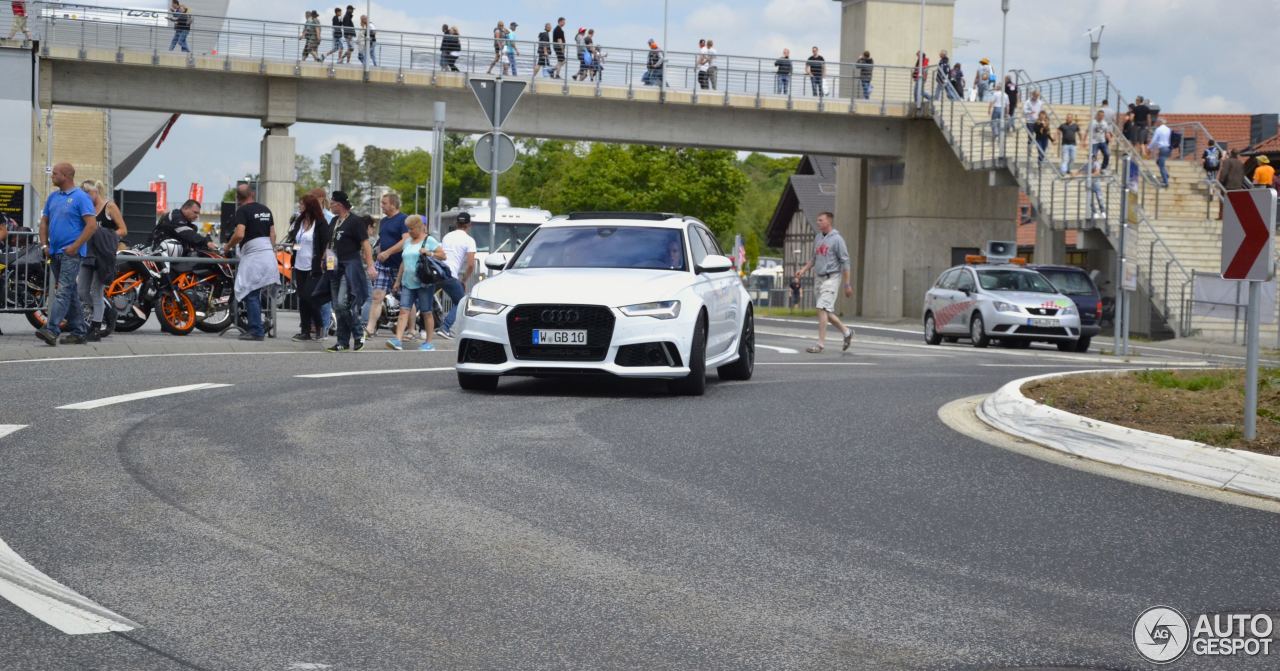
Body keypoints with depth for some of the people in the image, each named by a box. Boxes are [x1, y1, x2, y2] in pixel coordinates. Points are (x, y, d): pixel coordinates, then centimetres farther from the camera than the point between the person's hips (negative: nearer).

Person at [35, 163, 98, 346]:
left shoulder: (81, 197, -8)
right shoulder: (52, 197, 15)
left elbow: (92, 225, -14)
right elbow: (44, 222, 21)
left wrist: (75, 247, -17)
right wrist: (45, 245, 8)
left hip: (71, 253, -8)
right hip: (55, 253, 8)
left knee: (63, 291, -16)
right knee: (71, 293, 11)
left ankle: (51, 330, -26)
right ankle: (79, 332, 16)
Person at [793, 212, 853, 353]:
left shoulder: (837, 239, -9)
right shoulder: (817, 238, 12)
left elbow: (845, 262, -9)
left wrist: (847, 284, -11)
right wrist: (803, 270, 8)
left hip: (832, 278, -8)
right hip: (820, 278, 8)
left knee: (823, 309, -14)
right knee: (827, 312, 11)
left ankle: (820, 343, -11)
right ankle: (846, 332, 29)